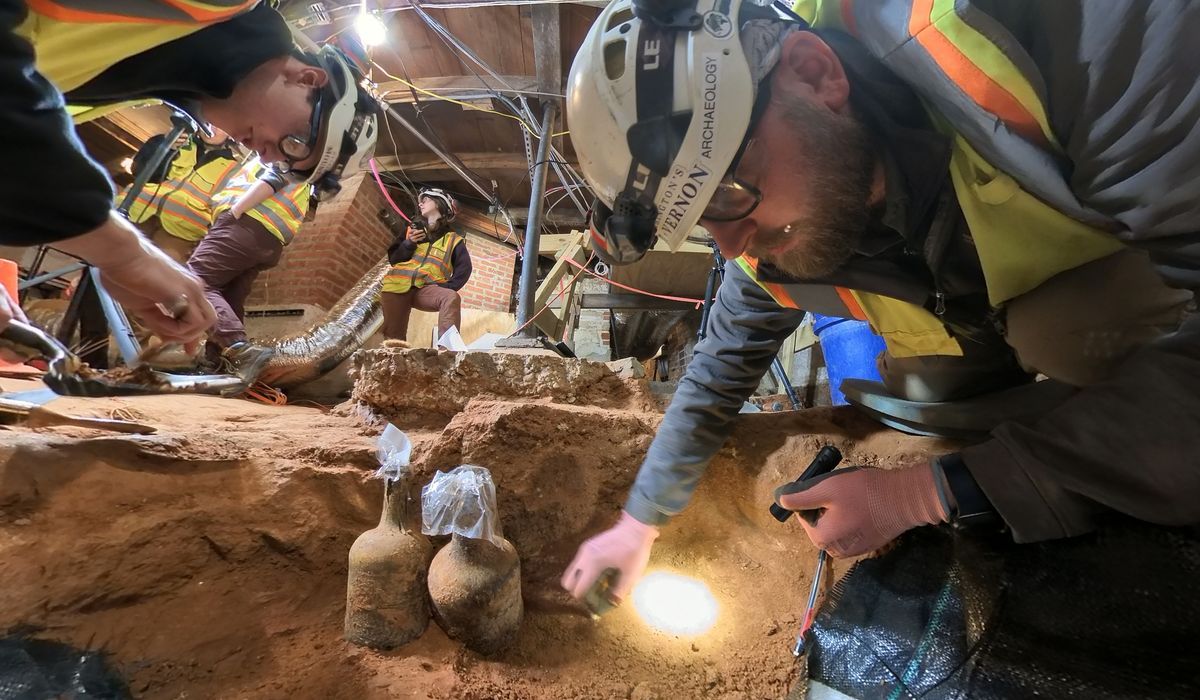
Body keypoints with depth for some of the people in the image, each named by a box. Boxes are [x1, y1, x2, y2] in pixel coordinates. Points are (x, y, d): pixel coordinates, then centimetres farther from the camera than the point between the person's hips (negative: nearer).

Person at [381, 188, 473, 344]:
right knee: (394, 338, -8)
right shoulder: (412, 229, 22)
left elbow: (464, 269, 1)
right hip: (398, 286, 4)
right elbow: (393, 259, 15)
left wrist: (447, 287, -15)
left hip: (426, 289, -4)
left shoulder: (453, 240, 13)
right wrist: (409, 243, -3)